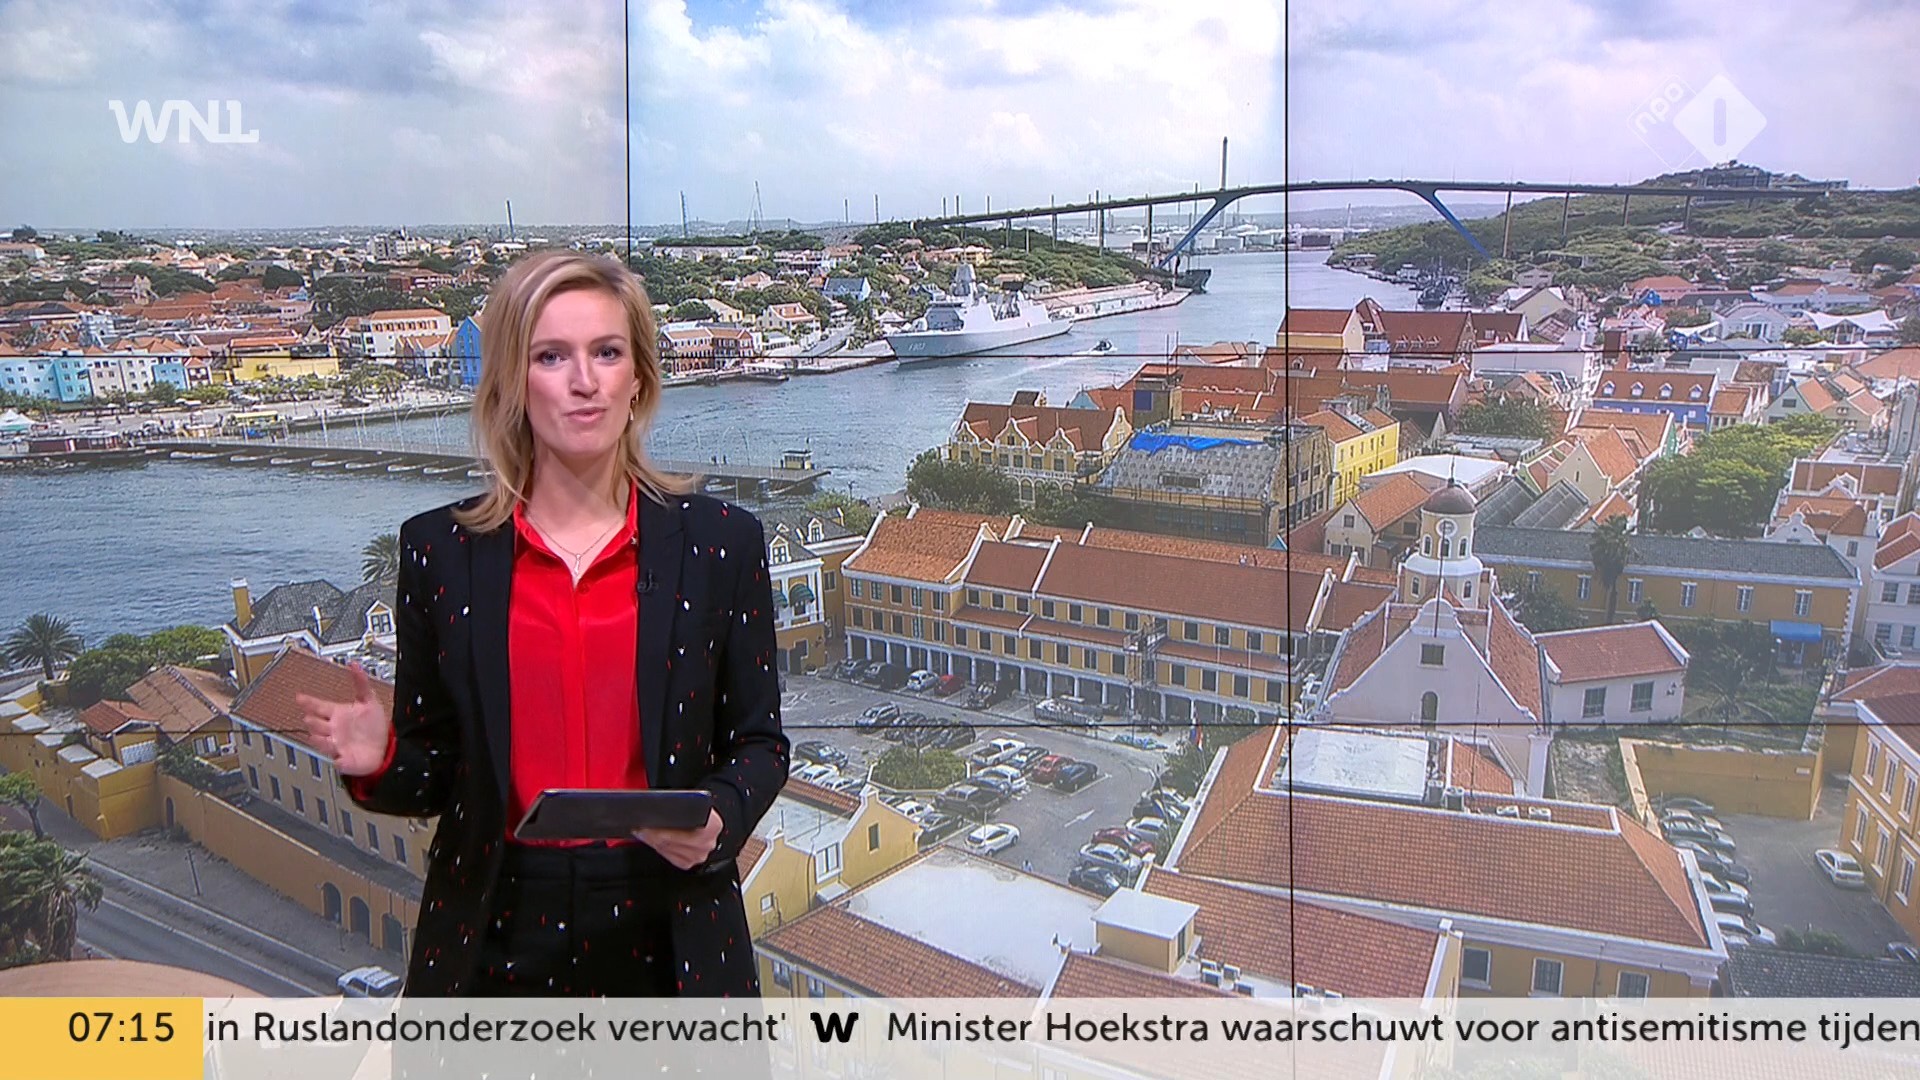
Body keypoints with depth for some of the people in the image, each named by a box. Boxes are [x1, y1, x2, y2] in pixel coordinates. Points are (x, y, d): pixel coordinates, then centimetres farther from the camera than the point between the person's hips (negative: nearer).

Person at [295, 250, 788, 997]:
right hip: (496, 942, 1)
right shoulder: (438, 550, -1)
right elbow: (433, 776, 5)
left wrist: (719, 819, -16)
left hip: (669, 938, 0)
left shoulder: (721, 543, -3)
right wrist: (379, 763, -16)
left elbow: (758, 742, 3)